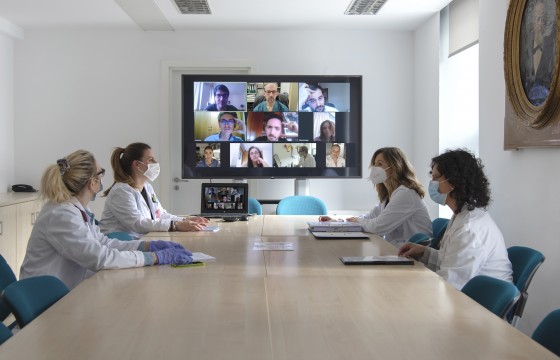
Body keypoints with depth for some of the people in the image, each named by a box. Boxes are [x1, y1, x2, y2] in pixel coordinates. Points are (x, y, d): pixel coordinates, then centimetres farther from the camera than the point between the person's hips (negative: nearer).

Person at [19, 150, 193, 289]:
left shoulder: (77, 209, 4)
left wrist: (151, 245, -3)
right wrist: (156, 257, -22)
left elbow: (103, 243, 7)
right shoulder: (61, 215, -23)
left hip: (69, 292, 8)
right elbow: (100, 257, -27)